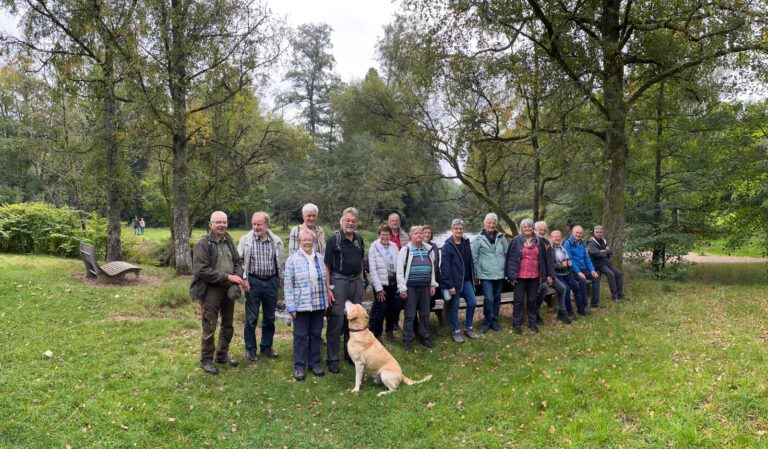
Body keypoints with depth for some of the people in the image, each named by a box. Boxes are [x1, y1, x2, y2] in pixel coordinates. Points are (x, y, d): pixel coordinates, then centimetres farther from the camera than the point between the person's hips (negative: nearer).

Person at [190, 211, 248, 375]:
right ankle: (206, 360, 17)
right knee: (209, 328, 1)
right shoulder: (203, 244, -13)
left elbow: (238, 261, 14)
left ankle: (222, 354, 34)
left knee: (227, 325, 17)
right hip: (210, 289, -6)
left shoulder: (228, 241, 7)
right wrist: (228, 277, -21)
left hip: (229, 289, 7)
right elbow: (202, 270, -20)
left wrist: (239, 277, -7)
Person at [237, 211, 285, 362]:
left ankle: (266, 346, 26)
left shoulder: (276, 241, 2)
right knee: (251, 317, 4)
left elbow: (281, 262, 9)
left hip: (271, 282, 2)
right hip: (253, 281, -2)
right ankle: (250, 348, 17)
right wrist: (243, 279, -10)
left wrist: (280, 280, 5)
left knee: (269, 317, 11)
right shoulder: (245, 240, -3)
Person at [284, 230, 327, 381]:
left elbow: (324, 281, 12)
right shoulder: (292, 259, -6)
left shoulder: (320, 258, 7)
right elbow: (288, 284, -7)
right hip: (301, 305, -4)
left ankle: (314, 363, 24)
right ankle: (299, 366, 14)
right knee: (300, 336, 4)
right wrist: (291, 306, -10)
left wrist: (325, 302, 10)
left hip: (319, 305, 4)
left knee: (316, 334, 12)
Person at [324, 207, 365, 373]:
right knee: (336, 321, -3)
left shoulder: (359, 238, 9)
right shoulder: (334, 239, -8)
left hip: (356, 281, 6)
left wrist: (361, 281, 16)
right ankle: (332, 359, 7)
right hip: (339, 280, -6)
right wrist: (328, 288, -14)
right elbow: (327, 265, -9)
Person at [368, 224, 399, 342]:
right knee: (380, 309, -2)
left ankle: (390, 330, 34)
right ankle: (376, 335, 15)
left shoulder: (394, 247, 5)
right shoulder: (374, 248, -7)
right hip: (381, 284, -4)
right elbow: (373, 269, -10)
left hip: (393, 283, 4)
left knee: (394, 308, 12)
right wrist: (379, 288, -13)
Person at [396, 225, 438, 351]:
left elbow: (432, 269, 16)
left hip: (425, 286, 4)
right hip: (411, 286, -4)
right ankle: (407, 340, 10)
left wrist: (433, 285, 10)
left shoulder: (429, 250, 10)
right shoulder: (405, 250, -3)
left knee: (425, 313, 11)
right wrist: (402, 288, -12)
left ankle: (424, 337, 24)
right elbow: (400, 270, -7)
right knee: (410, 314, 1)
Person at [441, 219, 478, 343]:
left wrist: (472, 278, 9)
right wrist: (449, 285, -17)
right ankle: (455, 332, 17)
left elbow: (470, 262, 13)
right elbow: (445, 267, -14)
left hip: (466, 280, 6)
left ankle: (468, 328, 21)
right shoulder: (447, 246, -11)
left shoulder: (466, 243, 7)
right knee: (454, 307, 4)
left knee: (472, 302, 3)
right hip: (454, 281, -5)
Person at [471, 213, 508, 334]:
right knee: (488, 299, -10)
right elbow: (474, 258, -1)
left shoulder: (501, 237, 5)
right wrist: (475, 274, -2)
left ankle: (494, 321, 26)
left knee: (497, 298, 11)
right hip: (485, 274, -4)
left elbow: (507, 254, 11)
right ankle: (487, 322, 8)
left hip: (499, 274, 4)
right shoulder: (479, 239, -4)